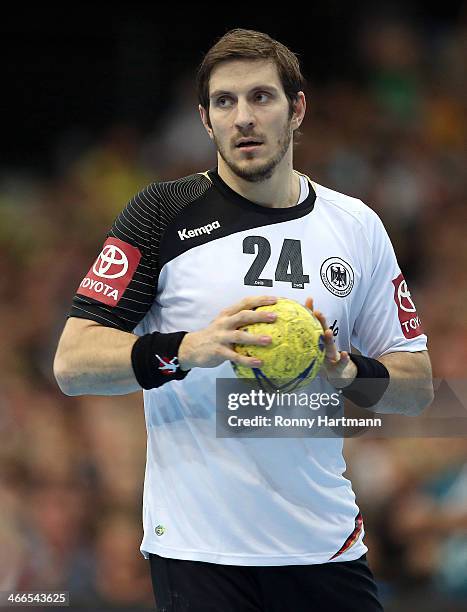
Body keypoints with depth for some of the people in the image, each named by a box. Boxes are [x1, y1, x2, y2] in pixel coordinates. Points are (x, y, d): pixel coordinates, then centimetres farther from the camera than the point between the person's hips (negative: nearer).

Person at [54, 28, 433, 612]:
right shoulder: (163, 214, -2)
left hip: (328, 547, 3)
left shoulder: (356, 225, 8)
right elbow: (72, 363, -8)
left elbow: (416, 385, 12)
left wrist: (349, 372, -10)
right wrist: (190, 349, -24)